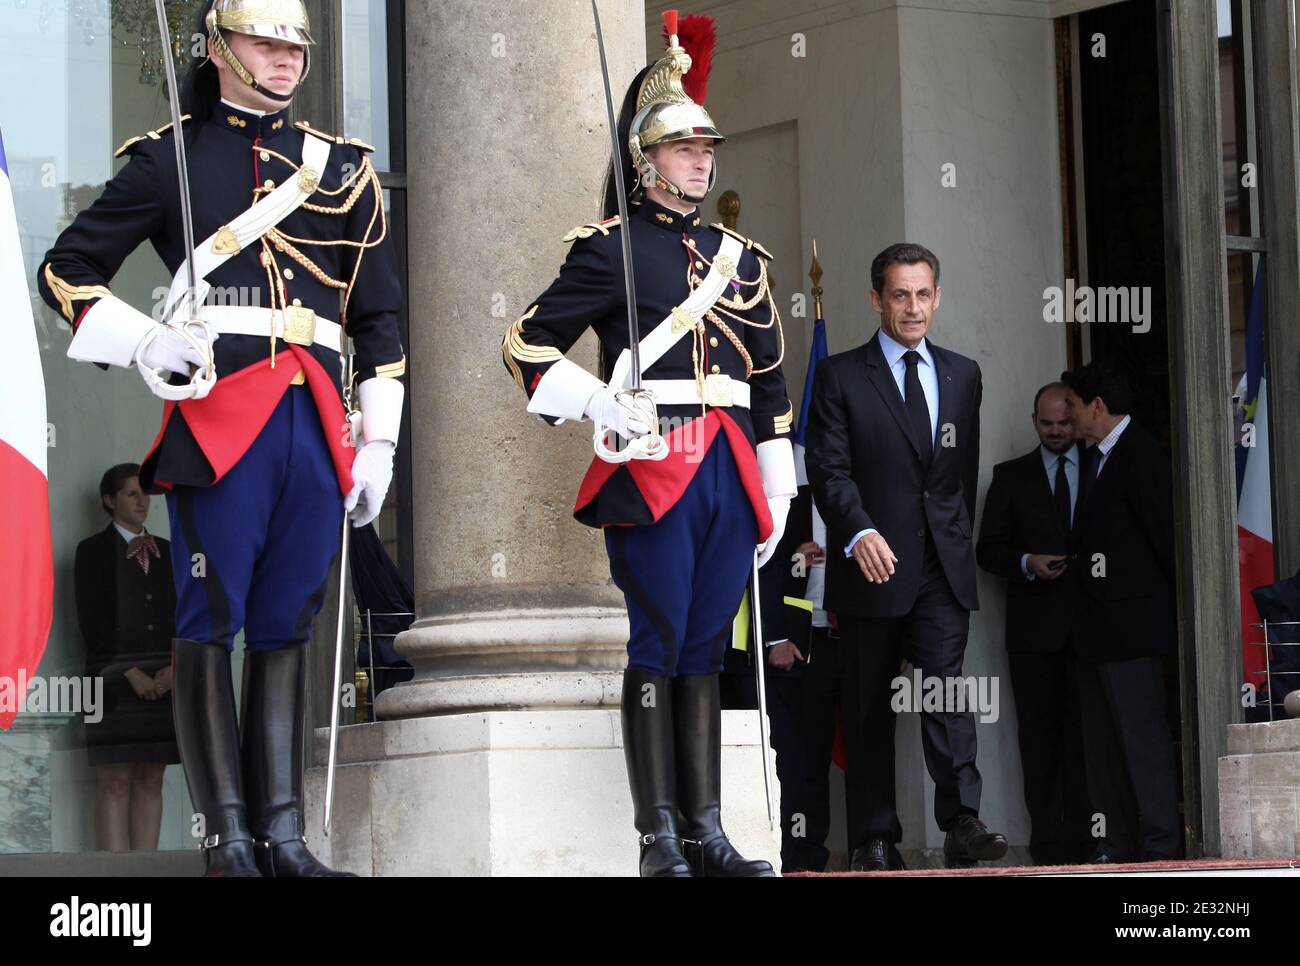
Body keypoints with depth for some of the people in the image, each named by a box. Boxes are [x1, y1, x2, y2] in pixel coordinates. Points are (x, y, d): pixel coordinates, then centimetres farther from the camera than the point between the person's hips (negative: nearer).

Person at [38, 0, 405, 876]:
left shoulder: (343, 169, 17)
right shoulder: (169, 157, 7)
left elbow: (379, 318, 19)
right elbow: (65, 271, 8)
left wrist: (379, 443, 12)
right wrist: (142, 344, -8)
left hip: (317, 422, 4)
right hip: (217, 413, -4)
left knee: (287, 628, 4)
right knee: (211, 622, -5)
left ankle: (284, 833, 5)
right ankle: (228, 838, -3)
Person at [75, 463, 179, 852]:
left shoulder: (165, 552, 16)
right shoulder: (93, 551, 2)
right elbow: (92, 622, -6)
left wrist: (175, 667, -4)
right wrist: (130, 674, -13)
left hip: (164, 683, 5)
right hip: (115, 683, -5)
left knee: (151, 781, 2)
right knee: (115, 782, -8)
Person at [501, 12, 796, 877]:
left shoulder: (741, 257, 17)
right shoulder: (609, 248, 1)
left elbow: (772, 385, 21)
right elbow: (528, 346, 0)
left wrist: (775, 494, 17)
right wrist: (601, 405, -13)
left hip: (729, 472, 5)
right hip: (651, 466, -5)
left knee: (705, 651, 7)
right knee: (656, 650, -5)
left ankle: (708, 833, 8)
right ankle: (660, 837, -3)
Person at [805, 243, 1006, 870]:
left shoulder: (962, 375, 15)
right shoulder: (839, 376, 1)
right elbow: (829, 470, -8)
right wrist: (859, 532, -23)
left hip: (943, 565, 2)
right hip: (872, 563, -2)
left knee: (946, 684, -13)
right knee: (869, 707, 3)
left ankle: (962, 824, -22)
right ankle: (873, 839, 8)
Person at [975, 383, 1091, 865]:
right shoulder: (1012, 477, 11)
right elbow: (988, 549, 9)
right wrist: (1027, 564, -9)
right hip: (1035, 625, 0)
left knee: (1084, 734, -3)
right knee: (1039, 735, -1)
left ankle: (1082, 838, 0)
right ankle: (1047, 839, 1)